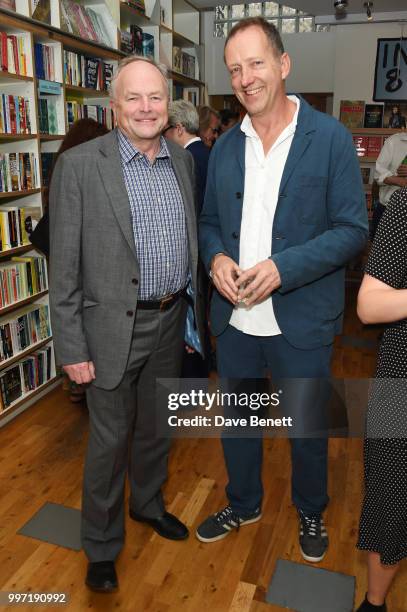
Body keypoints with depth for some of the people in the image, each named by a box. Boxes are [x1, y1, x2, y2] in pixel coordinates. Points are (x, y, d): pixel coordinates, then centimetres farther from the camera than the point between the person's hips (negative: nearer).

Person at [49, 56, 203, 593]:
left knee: (156, 426, 22)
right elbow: (64, 266, -11)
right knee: (110, 439, 10)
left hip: (171, 321, 5)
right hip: (114, 328, -5)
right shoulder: (80, 165, -11)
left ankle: (148, 503, 49)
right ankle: (102, 544, 35)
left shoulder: (183, 161, 5)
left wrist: (194, 312, 13)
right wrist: (72, 347, -11)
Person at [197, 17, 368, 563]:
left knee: (306, 426, 15)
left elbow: (352, 229, -10)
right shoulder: (226, 146, 6)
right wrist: (216, 258, -10)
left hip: (300, 319, -4)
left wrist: (283, 267, -23)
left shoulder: (331, 138, -8)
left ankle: (311, 512, 45)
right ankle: (243, 504, 46)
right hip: (234, 317, 4)